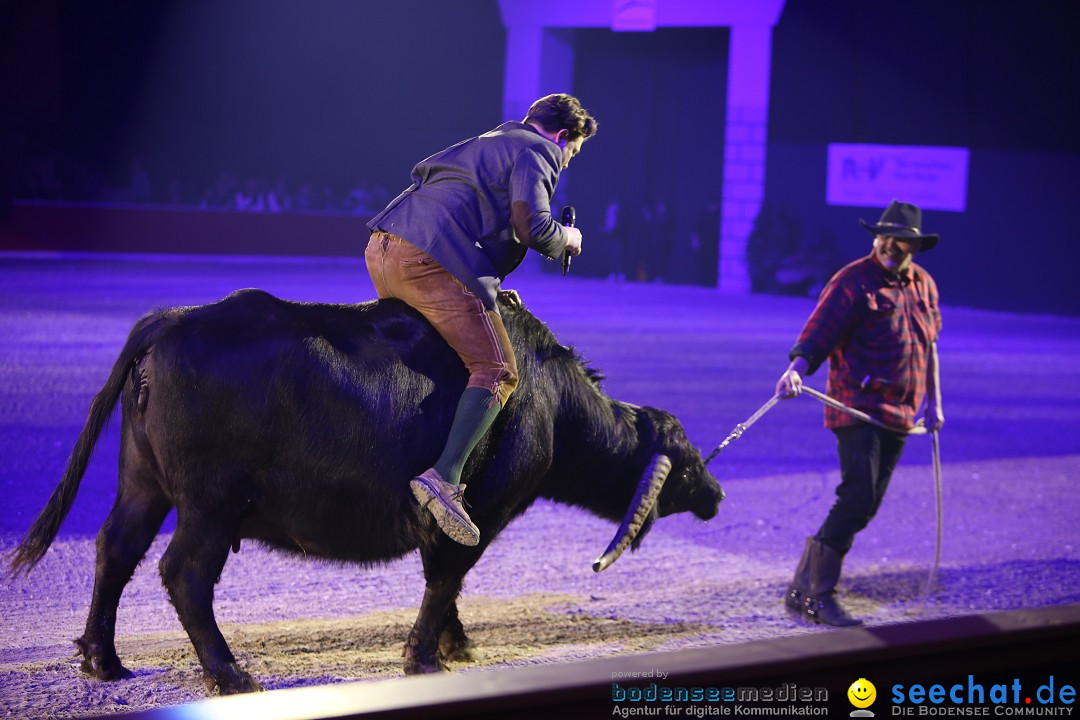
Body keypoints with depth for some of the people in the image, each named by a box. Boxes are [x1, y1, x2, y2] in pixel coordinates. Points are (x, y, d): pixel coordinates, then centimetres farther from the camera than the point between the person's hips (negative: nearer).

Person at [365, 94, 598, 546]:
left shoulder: (486, 144, 34)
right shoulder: (537, 152, 5)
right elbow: (532, 226, -10)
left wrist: (487, 287, 31)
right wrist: (566, 239, 12)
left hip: (382, 250, 9)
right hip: (430, 263, -9)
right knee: (496, 372, -10)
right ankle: (445, 477, -25)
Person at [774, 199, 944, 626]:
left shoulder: (924, 286, 13)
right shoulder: (853, 281, -9)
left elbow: (928, 346, 24)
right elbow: (818, 333, -17)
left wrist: (934, 404, 25)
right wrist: (797, 369, -36)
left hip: (898, 415, 7)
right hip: (857, 409, -7)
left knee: (865, 506, 6)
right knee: (857, 499, -17)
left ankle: (808, 588, 14)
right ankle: (812, 592, -12)